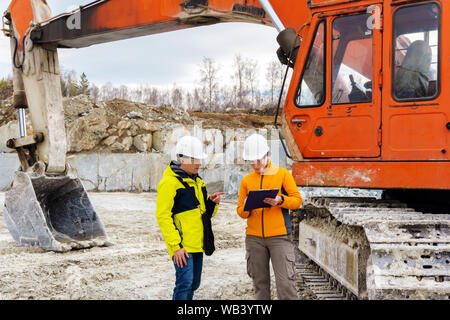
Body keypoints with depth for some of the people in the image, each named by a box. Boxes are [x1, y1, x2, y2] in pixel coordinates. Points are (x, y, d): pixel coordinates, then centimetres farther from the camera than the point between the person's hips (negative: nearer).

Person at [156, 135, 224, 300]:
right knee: (185, 282, -14)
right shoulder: (169, 182, -11)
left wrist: (212, 202, 0)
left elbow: (206, 211, 24)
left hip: (196, 243, 9)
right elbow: (163, 217, -16)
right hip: (182, 246, -9)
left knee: (193, 284, 12)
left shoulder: (197, 181, 16)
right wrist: (175, 246, -21)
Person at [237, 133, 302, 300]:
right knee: (260, 282, 7)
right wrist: (246, 208, -12)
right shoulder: (246, 180, 12)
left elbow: (297, 200, 0)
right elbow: (240, 211, 11)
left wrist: (280, 200, -19)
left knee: (285, 281, -9)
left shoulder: (282, 174, 4)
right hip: (254, 238, 3)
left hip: (279, 236, -3)